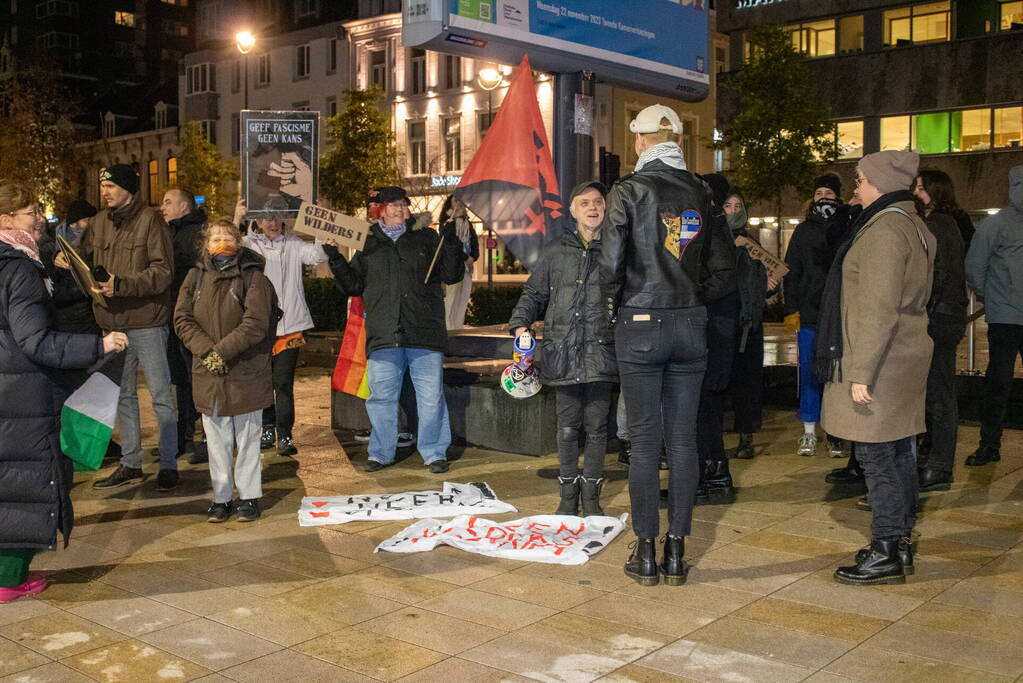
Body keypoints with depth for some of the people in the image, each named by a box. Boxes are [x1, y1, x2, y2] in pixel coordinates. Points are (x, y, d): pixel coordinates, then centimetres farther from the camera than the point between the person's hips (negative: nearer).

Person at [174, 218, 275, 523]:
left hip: (246, 371, -3)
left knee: (247, 437, 7)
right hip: (208, 373, 3)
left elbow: (256, 323, -14)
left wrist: (223, 350, -18)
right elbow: (182, 319, 1)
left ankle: (249, 496, 18)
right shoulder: (196, 276, 7)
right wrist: (207, 350, -13)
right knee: (216, 440, 10)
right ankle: (221, 497, 20)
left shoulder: (252, 276, -5)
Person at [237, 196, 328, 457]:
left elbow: (318, 255, -8)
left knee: (283, 382, -4)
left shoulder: (293, 244, 7)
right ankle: (267, 430, 26)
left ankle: (285, 436, 1)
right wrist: (236, 219, -24)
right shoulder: (250, 244, 6)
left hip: (289, 324, -1)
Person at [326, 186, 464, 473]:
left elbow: (451, 275, 7)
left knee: (431, 396, 1)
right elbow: (354, 286, 16)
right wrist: (336, 260, 3)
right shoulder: (368, 244, 15)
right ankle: (381, 452, 21)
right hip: (383, 336, 1)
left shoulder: (427, 239, 12)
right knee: (381, 397, 6)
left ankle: (434, 452, 13)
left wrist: (452, 244, -7)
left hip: (424, 332, -1)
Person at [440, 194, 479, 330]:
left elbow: (475, 243, 16)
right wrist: (465, 257, -15)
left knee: (463, 302, 3)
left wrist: (473, 257, -3)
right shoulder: (447, 222, 2)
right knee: (451, 300, -11)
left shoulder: (467, 224, 21)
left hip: (467, 267, 6)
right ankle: (450, 331, -11)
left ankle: (459, 329, 6)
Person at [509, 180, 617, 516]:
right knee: (567, 427, 5)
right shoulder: (556, 252, 11)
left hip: (601, 351, -1)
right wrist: (521, 325, -1)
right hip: (563, 351, 1)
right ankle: (569, 495, 18)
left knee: (596, 426, 4)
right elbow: (534, 293, 14)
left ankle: (591, 496, 17)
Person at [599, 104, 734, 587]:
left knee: (645, 439, 3)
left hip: (640, 326, -3)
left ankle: (646, 552, 10)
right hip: (690, 327, 4)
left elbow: (611, 263, -14)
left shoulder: (628, 191, -6)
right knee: (683, 438, 7)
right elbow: (723, 273, 8)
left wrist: (613, 309, 3)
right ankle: (676, 552, 13)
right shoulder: (700, 194, 7)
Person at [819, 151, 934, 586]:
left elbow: (879, 309, -22)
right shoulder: (915, 227, 15)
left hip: (880, 362, -10)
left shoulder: (883, 230, -17)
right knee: (899, 453, 14)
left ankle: (886, 554, 2)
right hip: (908, 356, 10)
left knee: (877, 456, -4)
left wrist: (861, 372, -21)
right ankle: (900, 543, 23)